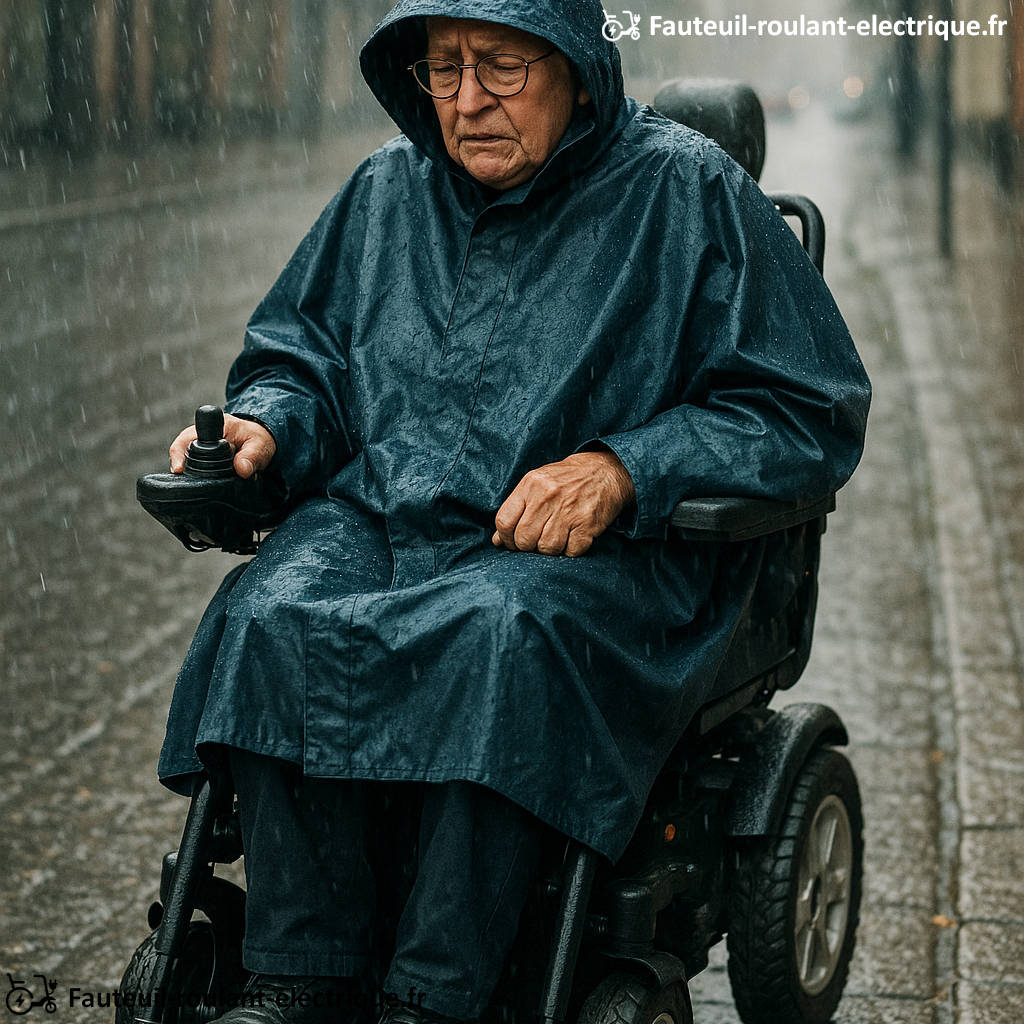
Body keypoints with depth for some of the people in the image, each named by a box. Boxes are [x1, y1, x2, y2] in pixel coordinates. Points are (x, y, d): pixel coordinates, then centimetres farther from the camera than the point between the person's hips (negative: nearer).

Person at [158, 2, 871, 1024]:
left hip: (601, 552, -4)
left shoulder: (684, 192, 1)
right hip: (378, 517, 5)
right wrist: (263, 425, 3)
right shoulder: (387, 191, 16)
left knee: (502, 637, -38)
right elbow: (303, 356, 28)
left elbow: (807, 412, -2)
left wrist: (620, 470, -16)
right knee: (265, 621, -27)